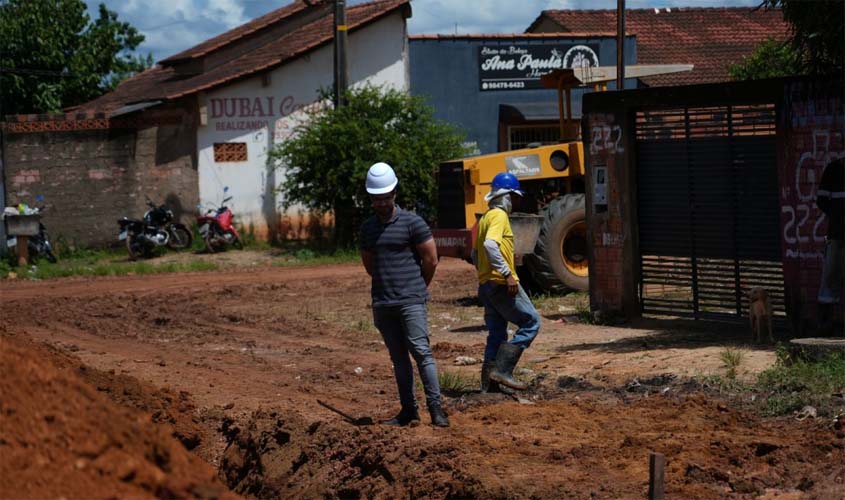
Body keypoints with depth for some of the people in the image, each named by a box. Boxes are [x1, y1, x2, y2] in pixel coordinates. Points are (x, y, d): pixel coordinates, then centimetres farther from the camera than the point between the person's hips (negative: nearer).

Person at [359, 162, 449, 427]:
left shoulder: (412, 223, -5)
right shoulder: (368, 227, 11)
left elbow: (431, 260, -1)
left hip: (411, 301, -5)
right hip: (382, 303, 5)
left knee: (421, 351, -12)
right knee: (398, 357, 8)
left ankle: (436, 407, -12)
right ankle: (408, 410, 12)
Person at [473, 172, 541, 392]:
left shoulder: (484, 218, 19)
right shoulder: (499, 216, -11)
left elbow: (475, 254, 25)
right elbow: (490, 244, -27)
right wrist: (507, 274, -27)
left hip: (486, 284, 10)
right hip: (501, 283, -10)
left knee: (496, 333, 12)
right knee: (531, 322, -5)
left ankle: (490, 382, 10)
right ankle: (502, 370, -11)